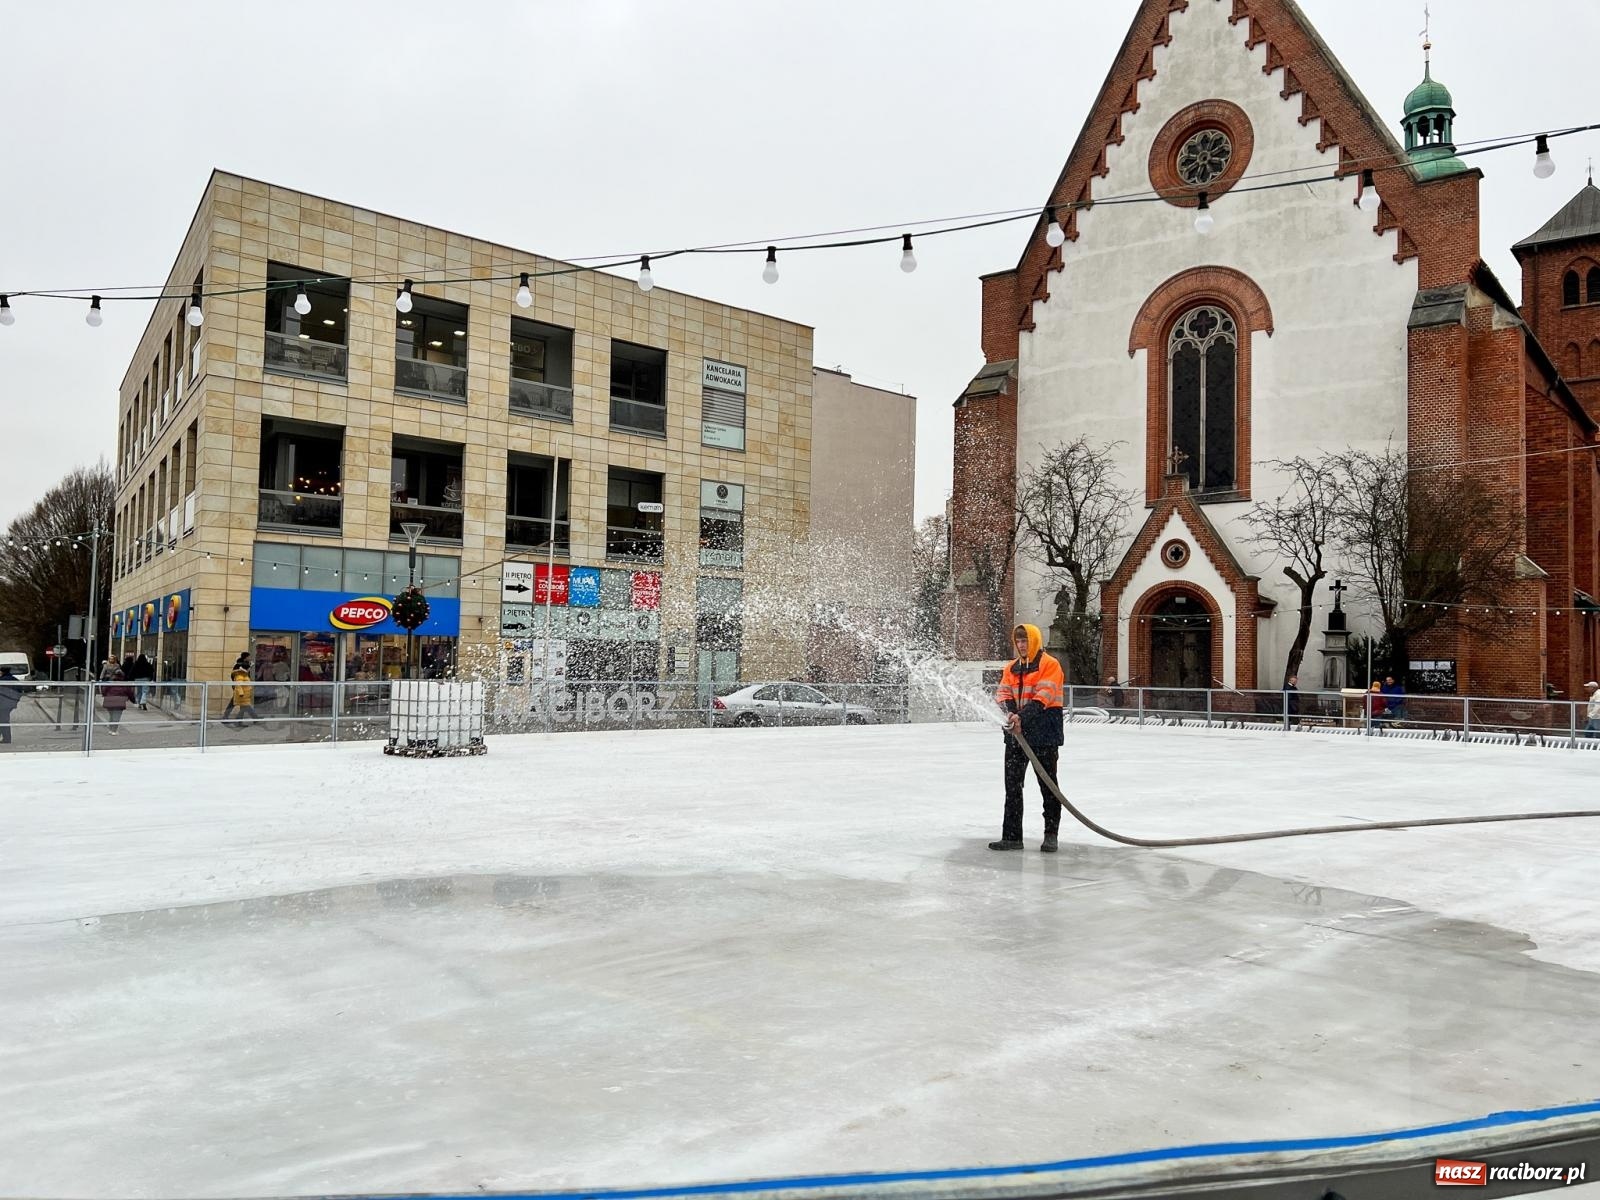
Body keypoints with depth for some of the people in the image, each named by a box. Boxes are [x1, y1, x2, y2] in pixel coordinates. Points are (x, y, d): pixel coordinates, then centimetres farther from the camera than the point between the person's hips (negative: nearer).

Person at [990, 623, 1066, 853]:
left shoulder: (1049, 664, -5)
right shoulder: (1011, 668, 14)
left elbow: (1043, 697, -17)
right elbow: (1003, 694, 3)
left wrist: (1022, 716, -28)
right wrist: (1010, 713, -18)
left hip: (1044, 732, -6)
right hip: (1015, 732, 6)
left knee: (1047, 784, 3)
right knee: (1012, 784, 6)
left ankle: (1051, 834, 12)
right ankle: (1011, 836, 11)